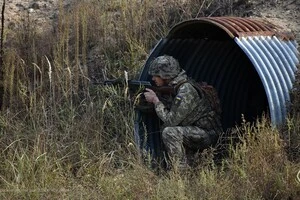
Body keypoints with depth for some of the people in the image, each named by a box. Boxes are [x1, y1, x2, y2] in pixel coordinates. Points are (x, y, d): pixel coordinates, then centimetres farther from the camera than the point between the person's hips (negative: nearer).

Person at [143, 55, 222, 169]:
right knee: (165, 128, 16)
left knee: (169, 132, -23)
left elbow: (171, 120, -20)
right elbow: (172, 113, 16)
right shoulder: (176, 86, 8)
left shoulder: (186, 90, -22)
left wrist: (155, 100, -10)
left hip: (208, 134, -10)